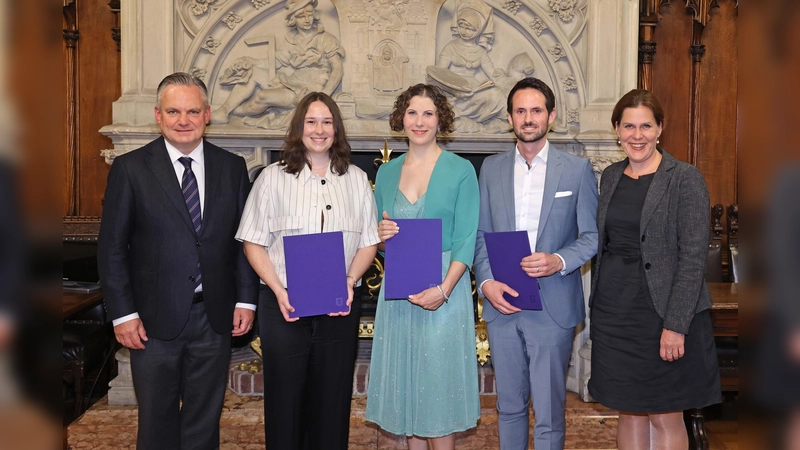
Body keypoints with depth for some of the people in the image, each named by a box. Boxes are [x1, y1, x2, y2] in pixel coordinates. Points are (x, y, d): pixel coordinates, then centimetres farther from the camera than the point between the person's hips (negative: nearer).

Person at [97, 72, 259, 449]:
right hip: (154, 320, -2)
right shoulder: (130, 169, -4)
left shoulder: (232, 167, 4)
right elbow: (112, 248, -3)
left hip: (215, 318, 2)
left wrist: (246, 300, 0)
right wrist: (123, 314, -8)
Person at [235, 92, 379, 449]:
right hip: (284, 304, -1)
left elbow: (369, 242, 7)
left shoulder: (356, 180, 9)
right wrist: (278, 291, -12)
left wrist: (350, 280, -10)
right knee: (285, 398, 5)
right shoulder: (273, 178, 3)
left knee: (332, 400, 9)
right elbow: (253, 243, 0)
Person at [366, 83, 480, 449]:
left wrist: (443, 290, -19)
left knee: (438, 386, 1)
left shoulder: (460, 170, -3)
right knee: (405, 385, 10)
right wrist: (381, 236, -8)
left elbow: (466, 240, -8)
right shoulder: (387, 172, 10)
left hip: (444, 287, -4)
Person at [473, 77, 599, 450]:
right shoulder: (491, 168, 9)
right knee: (509, 406, 15)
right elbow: (480, 234, 8)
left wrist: (559, 261, -17)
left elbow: (592, 234, 1)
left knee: (549, 413, 2)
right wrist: (486, 282, -7)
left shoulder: (577, 169, 2)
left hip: (553, 307, -2)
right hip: (501, 305, 3)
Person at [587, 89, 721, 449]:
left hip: (662, 315, -5)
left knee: (666, 418, 4)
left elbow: (694, 256, -13)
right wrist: (599, 308, 10)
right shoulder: (610, 177, 9)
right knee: (629, 413, 13)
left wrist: (675, 325, -18)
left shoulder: (685, 179, -8)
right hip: (613, 313, 5)